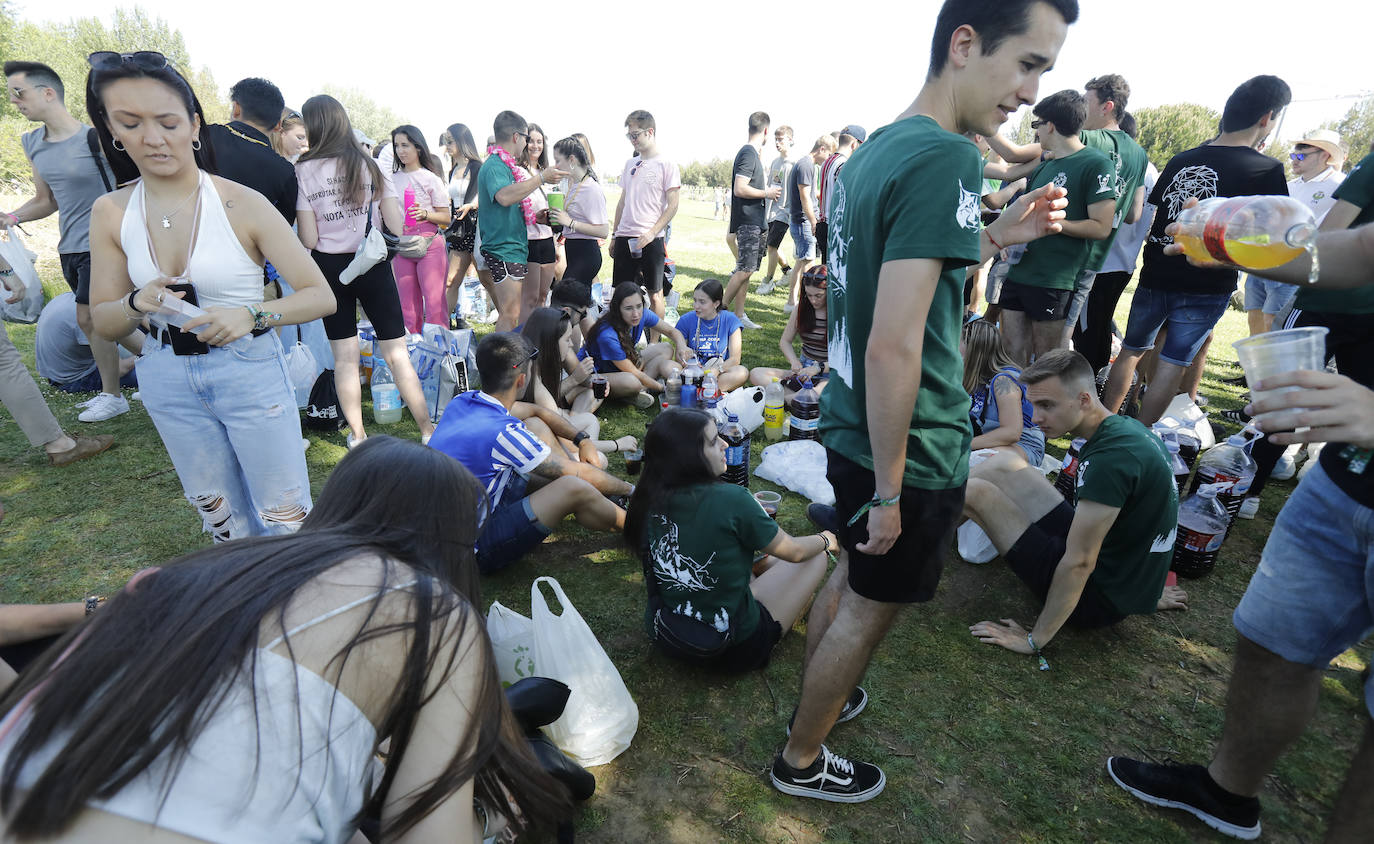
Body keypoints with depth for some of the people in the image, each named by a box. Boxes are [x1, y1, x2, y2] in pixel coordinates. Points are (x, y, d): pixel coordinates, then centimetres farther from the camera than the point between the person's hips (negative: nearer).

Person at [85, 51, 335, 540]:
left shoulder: (243, 204, -12)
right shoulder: (110, 213, 1)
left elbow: (320, 297, -13)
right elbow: (103, 323, 7)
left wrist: (251, 315, -29)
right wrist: (137, 305, -16)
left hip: (249, 371, -4)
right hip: (167, 380, 5)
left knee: (285, 518, 3)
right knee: (219, 516, 21)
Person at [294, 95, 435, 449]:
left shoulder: (304, 171, -4)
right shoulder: (371, 166, 2)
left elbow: (308, 240, -8)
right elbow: (396, 227, -2)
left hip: (330, 268, -1)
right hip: (374, 266, 1)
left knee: (345, 356, 8)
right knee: (396, 352, 4)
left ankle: (357, 435, 15)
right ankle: (428, 430, 4)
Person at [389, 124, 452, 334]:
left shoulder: (431, 178, 2)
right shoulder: (392, 178, 15)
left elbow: (446, 218, 0)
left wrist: (425, 214, -16)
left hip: (429, 244, -4)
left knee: (434, 300, -10)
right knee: (407, 303, 4)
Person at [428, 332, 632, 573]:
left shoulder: (461, 401, -3)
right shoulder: (502, 433, -28)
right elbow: (579, 473, -16)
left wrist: (582, 437, 9)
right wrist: (630, 489, -2)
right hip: (474, 550, -9)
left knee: (536, 426, 9)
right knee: (575, 488, -26)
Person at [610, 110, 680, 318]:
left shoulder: (666, 165, -3)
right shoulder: (630, 164, 15)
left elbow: (673, 205, -8)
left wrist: (651, 233, -17)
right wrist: (614, 236, 15)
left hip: (650, 240, -5)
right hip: (624, 238, 6)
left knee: (655, 293, 2)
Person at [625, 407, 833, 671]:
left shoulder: (648, 500, -9)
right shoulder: (730, 499, -26)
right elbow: (795, 552, -8)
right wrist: (826, 540, 14)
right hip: (731, 652, -6)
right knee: (816, 558, 12)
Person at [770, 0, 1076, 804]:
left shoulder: (873, 150, 7)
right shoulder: (948, 158, -22)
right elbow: (893, 348, -28)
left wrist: (998, 236, 10)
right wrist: (889, 490, -20)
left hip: (850, 428, 9)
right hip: (904, 447, -9)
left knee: (850, 577, 25)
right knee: (868, 610, 11)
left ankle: (820, 699, 48)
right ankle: (802, 761, 33)